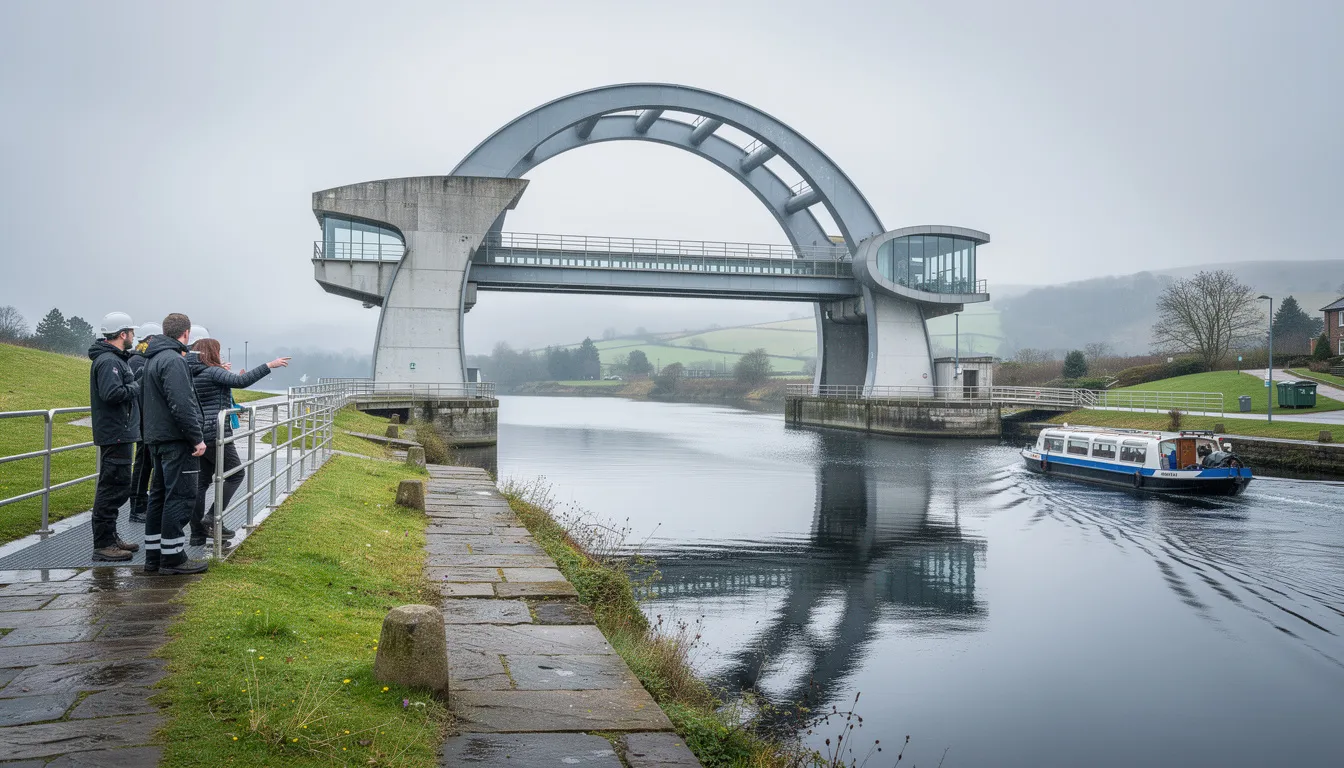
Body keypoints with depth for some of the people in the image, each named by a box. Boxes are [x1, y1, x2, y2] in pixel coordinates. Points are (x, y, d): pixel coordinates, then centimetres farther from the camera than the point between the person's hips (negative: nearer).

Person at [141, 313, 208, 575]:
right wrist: (197, 438, -18)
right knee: (181, 497, -6)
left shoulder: (153, 359, 16)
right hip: (176, 439, -10)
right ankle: (172, 556, -3)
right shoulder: (173, 360, -16)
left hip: (157, 437, 10)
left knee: (160, 495, 14)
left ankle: (154, 555, 20)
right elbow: (181, 405, -23)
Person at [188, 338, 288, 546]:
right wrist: (269, 366, -25)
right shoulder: (212, 372, -10)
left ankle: (197, 533, 10)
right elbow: (241, 381, -25)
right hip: (215, 433, -8)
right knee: (235, 474, 5)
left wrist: (222, 372, 29)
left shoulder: (191, 374, 14)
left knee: (201, 481, 9)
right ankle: (213, 519, -4)